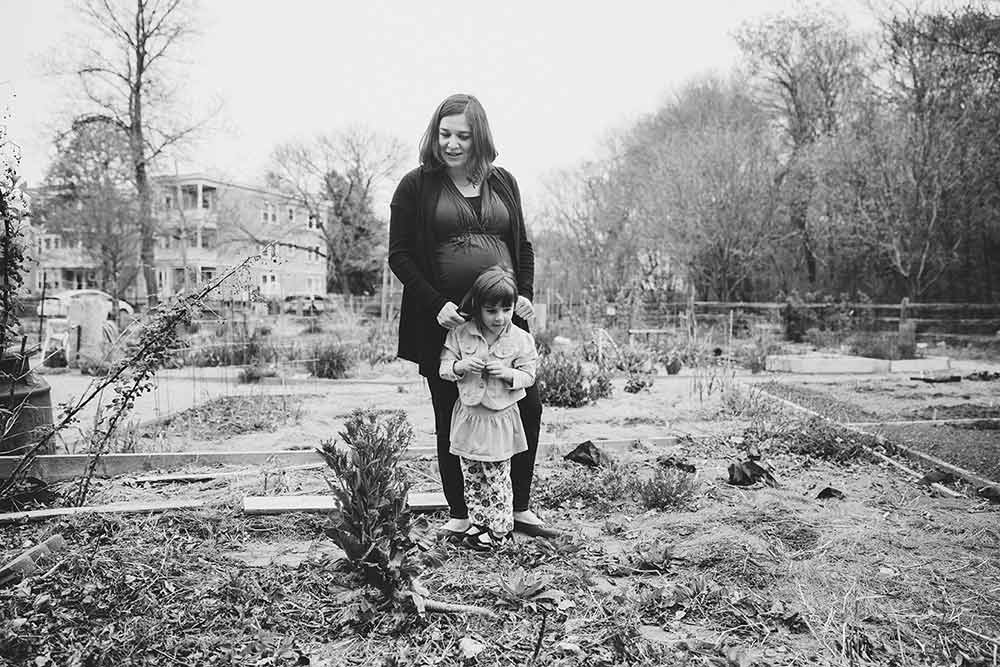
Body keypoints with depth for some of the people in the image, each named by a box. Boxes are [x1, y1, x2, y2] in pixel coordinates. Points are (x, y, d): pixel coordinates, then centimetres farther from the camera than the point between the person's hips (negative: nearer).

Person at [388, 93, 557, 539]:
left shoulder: (502, 182, 12)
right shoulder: (416, 186, 0)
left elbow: (522, 245, 17)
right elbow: (399, 255, -3)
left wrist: (525, 294, 2)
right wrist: (436, 304, -15)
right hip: (444, 321, -3)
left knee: (528, 406, 1)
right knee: (450, 418, 5)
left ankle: (522, 511, 20)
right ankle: (458, 516, 22)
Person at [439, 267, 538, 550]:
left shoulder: (521, 340, -7)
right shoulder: (460, 334, -3)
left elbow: (528, 376, -3)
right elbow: (444, 366, 0)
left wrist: (508, 373, -22)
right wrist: (460, 367, -20)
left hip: (500, 418, -3)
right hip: (468, 417, 3)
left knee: (497, 478, 5)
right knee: (472, 478, 13)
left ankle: (500, 528, 18)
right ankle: (478, 522, 28)